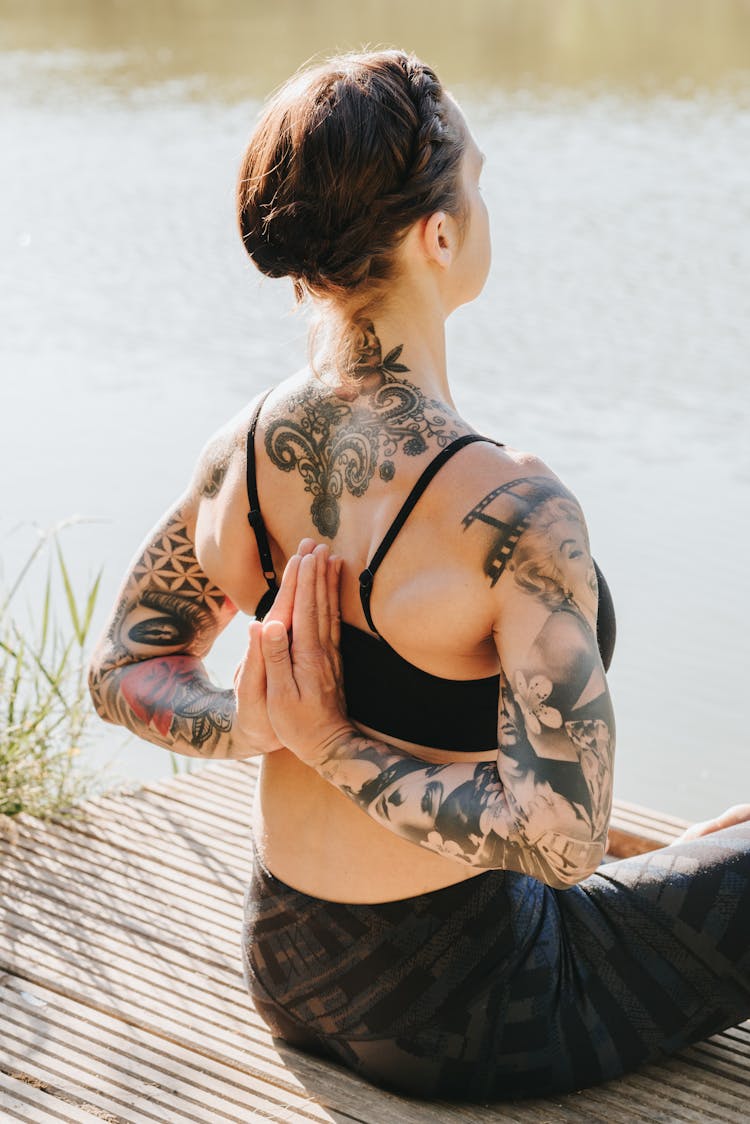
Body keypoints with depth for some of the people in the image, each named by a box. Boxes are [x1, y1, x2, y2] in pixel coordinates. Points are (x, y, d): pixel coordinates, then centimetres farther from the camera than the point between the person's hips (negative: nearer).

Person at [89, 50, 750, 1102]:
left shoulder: (243, 449, -8)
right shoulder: (513, 513, -31)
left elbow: (123, 668, 4)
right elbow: (562, 838, -33)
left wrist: (256, 732, -14)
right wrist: (336, 752, -24)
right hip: (451, 1021, -7)